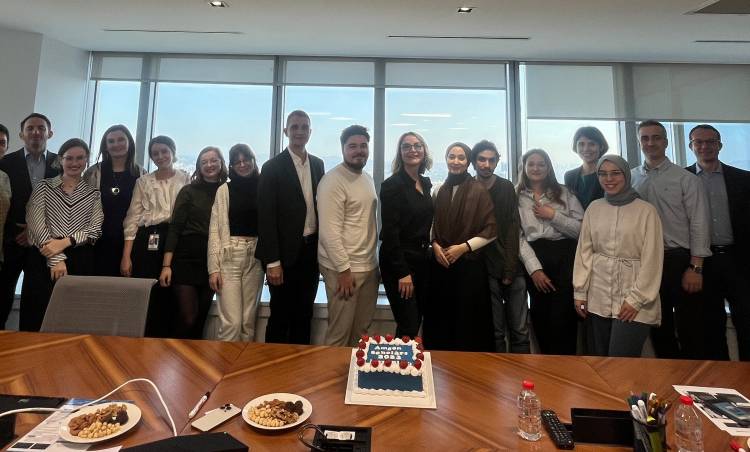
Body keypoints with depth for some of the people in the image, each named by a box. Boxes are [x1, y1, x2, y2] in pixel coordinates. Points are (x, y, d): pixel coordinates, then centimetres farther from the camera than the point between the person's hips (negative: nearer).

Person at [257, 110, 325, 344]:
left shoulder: (318, 164, 9)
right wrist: (272, 261, -14)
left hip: (312, 251, 5)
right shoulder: (273, 167, -7)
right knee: (280, 316, 7)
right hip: (286, 253, -5)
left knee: (304, 315, 15)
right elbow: (266, 217, -10)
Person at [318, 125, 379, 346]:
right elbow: (330, 231, -18)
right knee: (340, 333, 5)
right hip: (344, 268, -7)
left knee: (361, 330, 16)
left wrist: (375, 261, 13)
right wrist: (344, 269, -17)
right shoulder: (333, 181, -13)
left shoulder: (368, 179, 13)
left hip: (369, 266, 8)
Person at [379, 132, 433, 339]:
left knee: (417, 323, 15)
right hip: (399, 262, -7)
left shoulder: (426, 183, 10)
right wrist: (402, 272, -18)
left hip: (422, 260, 7)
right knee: (408, 328, -2)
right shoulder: (392, 185, -12)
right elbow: (390, 232, -17)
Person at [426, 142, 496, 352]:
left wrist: (464, 247, -13)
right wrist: (435, 245, -3)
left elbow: (490, 231, -5)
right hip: (441, 265, 4)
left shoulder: (479, 190, -4)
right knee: (440, 319, 9)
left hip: (469, 264, -3)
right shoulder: (439, 191, 8)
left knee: (468, 320, 5)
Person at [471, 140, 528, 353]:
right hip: (487, 270, -1)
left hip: (512, 269, 1)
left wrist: (509, 269, -7)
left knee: (520, 330, 4)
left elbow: (513, 229, -1)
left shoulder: (507, 188, 4)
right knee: (496, 332, 4)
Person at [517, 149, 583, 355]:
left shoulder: (564, 192, 8)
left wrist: (553, 215, -10)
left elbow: (583, 229, 1)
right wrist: (534, 268, -8)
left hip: (565, 257, 0)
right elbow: (518, 237, -1)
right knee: (541, 317, 8)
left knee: (563, 317, -4)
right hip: (534, 259, 1)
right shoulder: (516, 197, 6)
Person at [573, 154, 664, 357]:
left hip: (633, 302, -3)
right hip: (597, 299, 3)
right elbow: (584, 251, 6)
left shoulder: (646, 210, -3)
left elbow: (651, 259, -5)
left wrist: (636, 299, -9)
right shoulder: (593, 208, 7)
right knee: (598, 360, 10)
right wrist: (580, 292, 3)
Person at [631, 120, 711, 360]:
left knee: (690, 330, 5)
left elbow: (699, 224, -5)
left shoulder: (686, 179, -1)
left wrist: (695, 268, -11)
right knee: (659, 328, 15)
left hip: (679, 261, -3)